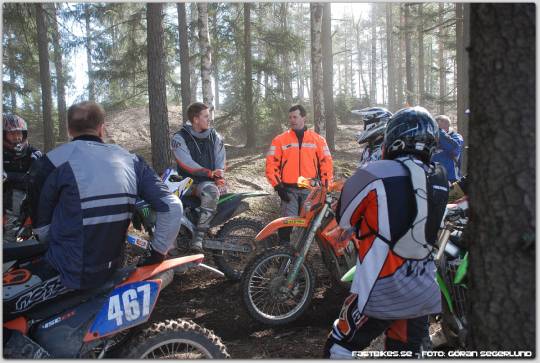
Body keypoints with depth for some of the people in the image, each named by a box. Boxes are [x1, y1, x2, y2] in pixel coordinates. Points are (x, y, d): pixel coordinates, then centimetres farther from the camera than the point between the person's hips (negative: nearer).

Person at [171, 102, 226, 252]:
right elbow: (187, 163, -15)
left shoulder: (215, 137, 8)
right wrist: (210, 173, -23)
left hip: (206, 182, 0)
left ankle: (198, 236, -31)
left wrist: (219, 177, -16)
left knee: (212, 191, -35)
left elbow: (220, 160, 4)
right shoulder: (179, 138, -3)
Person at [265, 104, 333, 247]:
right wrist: (277, 185, -7)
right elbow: (271, 163, 0)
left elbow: (326, 162, 7)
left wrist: (325, 186, 0)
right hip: (289, 190, -1)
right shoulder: (280, 140, 3)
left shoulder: (318, 139, 7)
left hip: (310, 190, 2)